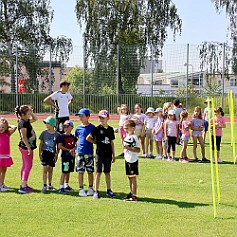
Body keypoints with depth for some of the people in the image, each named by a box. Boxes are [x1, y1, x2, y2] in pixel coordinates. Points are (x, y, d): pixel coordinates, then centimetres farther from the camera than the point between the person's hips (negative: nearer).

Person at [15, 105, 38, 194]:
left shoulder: (26, 121, 10)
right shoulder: (23, 123, -17)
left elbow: (35, 119, 28)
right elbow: (24, 137, -22)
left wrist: (31, 112, 11)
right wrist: (29, 148, -21)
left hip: (26, 147, 10)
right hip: (26, 147, -10)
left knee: (25, 166, 15)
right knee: (28, 166, -8)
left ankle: (23, 185, 23)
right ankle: (23, 187, -9)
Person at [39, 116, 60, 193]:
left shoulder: (57, 134, -1)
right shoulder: (44, 133, 0)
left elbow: (58, 146, 5)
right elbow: (41, 144, 5)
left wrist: (56, 155, 0)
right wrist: (40, 154, 1)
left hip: (52, 154, 1)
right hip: (45, 152, -1)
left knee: (50, 170, 10)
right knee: (45, 169, -8)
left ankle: (49, 185, 24)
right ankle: (44, 186, -5)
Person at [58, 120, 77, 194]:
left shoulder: (73, 137, 8)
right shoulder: (62, 136, -7)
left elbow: (77, 145, 6)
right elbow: (60, 146, -13)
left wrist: (73, 149, -14)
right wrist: (68, 150, -13)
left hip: (71, 156, 6)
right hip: (65, 155, -6)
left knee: (68, 171, 15)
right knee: (64, 172, -8)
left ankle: (66, 185, 28)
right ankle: (61, 187, -6)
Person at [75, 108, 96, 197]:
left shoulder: (92, 127, -2)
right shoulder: (78, 128, 7)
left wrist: (91, 140, -13)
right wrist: (74, 148, 10)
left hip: (89, 153, -2)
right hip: (80, 152, 2)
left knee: (90, 171, 4)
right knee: (80, 171, 3)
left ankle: (90, 188, 14)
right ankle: (81, 189, 10)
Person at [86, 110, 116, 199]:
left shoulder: (110, 129, 6)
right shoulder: (98, 128, -4)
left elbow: (112, 143, 11)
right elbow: (88, 138, -3)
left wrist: (113, 155, 11)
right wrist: (96, 142, 3)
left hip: (108, 154, 3)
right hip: (99, 153, -3)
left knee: (107, 172, 10)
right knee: (98, 172, -1)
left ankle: (109, 191, 17)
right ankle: (96, 191, 2)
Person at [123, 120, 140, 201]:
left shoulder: (134, 137, -18)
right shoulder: (127, 136, 11)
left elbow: (138, 150, -21)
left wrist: (128, 148, -28)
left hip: (133, 160, -9)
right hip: (127, 160, 9)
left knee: (133, 177, -5)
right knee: (129, 177, 16)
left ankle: (134, 195, -1)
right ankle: (131, 193, 26)